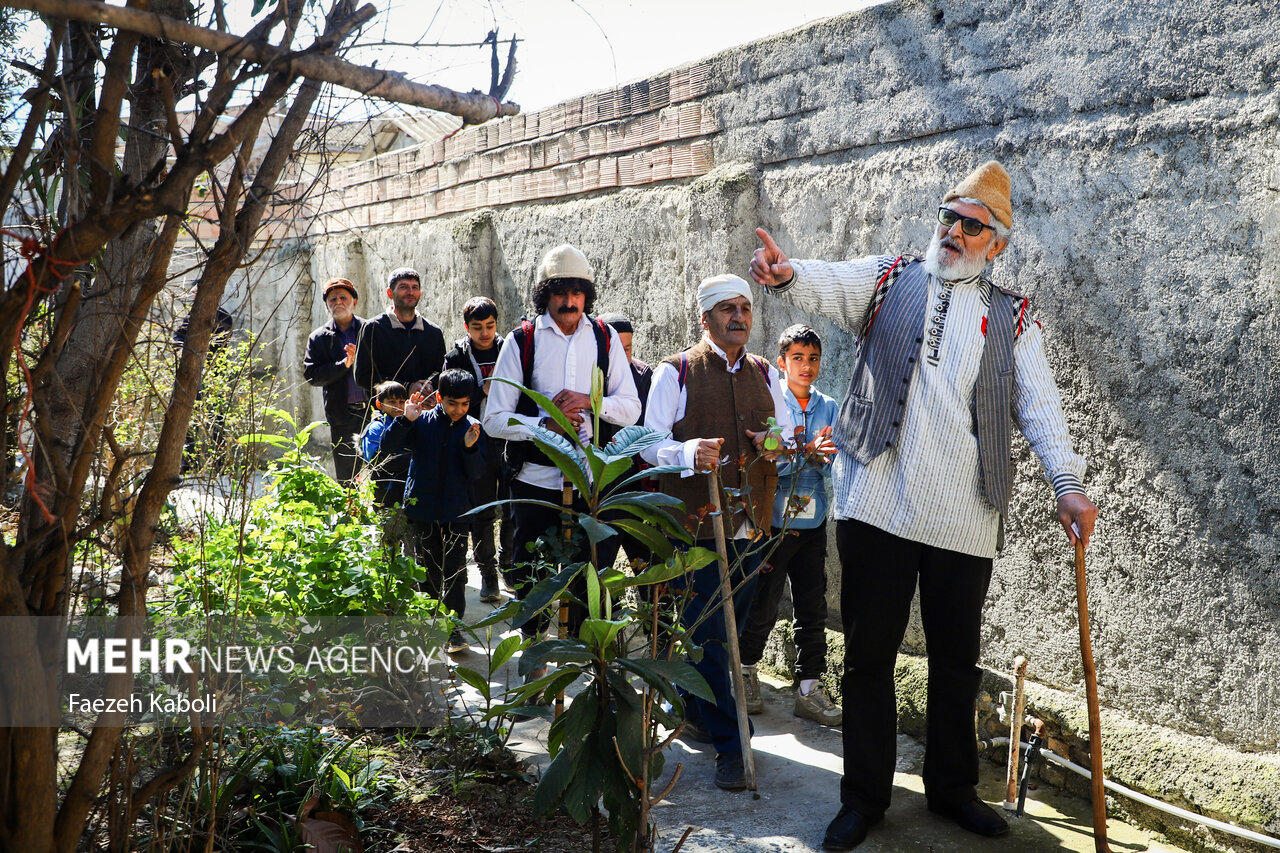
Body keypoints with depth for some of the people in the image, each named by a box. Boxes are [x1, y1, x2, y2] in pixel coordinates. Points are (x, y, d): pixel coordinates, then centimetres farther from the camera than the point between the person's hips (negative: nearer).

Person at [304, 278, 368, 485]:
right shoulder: (319, 338, 10)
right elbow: (311, 375, -1)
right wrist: (344, 364, -12)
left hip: (374, 410, -1)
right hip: (342, 416, 1)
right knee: (345, 477, 5)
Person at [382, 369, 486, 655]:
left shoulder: (472, 427, -2)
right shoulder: (422, 422, -4)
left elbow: (476, 473, -4)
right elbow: (388, 445, -12)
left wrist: (470, 447, -22)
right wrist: (405, 419, -25)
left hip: (456, 512, 0)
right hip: (422, 508, 0)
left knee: (455, 572, -3)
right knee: (427, 570, 12)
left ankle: (454, 629, 4)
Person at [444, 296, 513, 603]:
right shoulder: (457, 357, 4)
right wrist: (483, 391, -15)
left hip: (511, 443, 1)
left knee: (514, 513, 1)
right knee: (483, 514, 4)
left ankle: (510, 566, 21)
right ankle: (488, 575, 16)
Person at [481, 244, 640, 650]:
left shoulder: (605, 339, 5)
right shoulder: (522, 341, -1)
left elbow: (631, 407, 6)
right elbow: (494, 419, -3)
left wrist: (589, 401, -13)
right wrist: (544, 425, -19)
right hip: (536, 478, -1)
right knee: (531, 574, 9)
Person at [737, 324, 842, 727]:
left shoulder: (828, 407, 9)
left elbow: (833, 466, 4)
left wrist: (825, 456, -18)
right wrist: (806, 452, -24)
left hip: (812, 523, 4)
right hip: (772, 519, -4)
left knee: (813, 608, 5)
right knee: (762, 606, 2)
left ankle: (809, 688, 15)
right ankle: (746, 671, 24)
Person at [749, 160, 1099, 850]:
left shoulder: (1011, 319, 12)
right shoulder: (890, 280, 11)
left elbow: (1040, 405, 4)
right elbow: (830, 284, -8)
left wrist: (1068, 483, -10)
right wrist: (786, 274, -32)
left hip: (964, 520, 1)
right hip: (877, 507, -1)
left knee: (957, 662, 12)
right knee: (868, 656, 5)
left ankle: (951, 788, 30)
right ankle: (864, 797, 19)